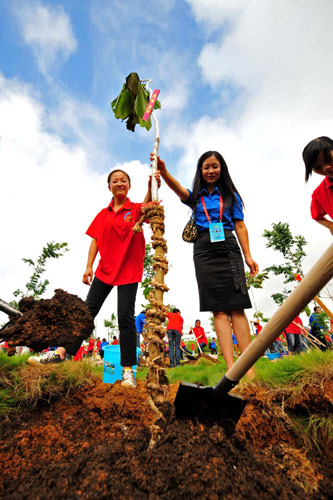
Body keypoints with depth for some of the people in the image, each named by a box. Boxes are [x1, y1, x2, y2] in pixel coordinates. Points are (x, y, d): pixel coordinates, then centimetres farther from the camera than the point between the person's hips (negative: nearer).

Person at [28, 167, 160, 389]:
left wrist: (151, 187, -43)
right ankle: (62, 352, 20)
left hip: (129, 270, -4)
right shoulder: (103, 214, 12)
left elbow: (148, 207, -23)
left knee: (125, 317, -4)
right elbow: (95, 240, 8)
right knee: (88, 310, 8)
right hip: (105, 269, 4)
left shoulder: (136, 209, 1)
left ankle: (128, 370, 6)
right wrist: (89, 266, -2)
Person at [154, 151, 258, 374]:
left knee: (236, 307, -7)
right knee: (218, 309, -5)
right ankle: (230, 367, -3)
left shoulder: (231, 195, 16)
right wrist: (163, 170, -25)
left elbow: (240, 225, 9)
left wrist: (248, 256, 1)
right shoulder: (195, 196, 16)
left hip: (228, 248, 0)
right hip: (204, 251, 1)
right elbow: (177, 188, -5)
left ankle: (249, 366, -3)